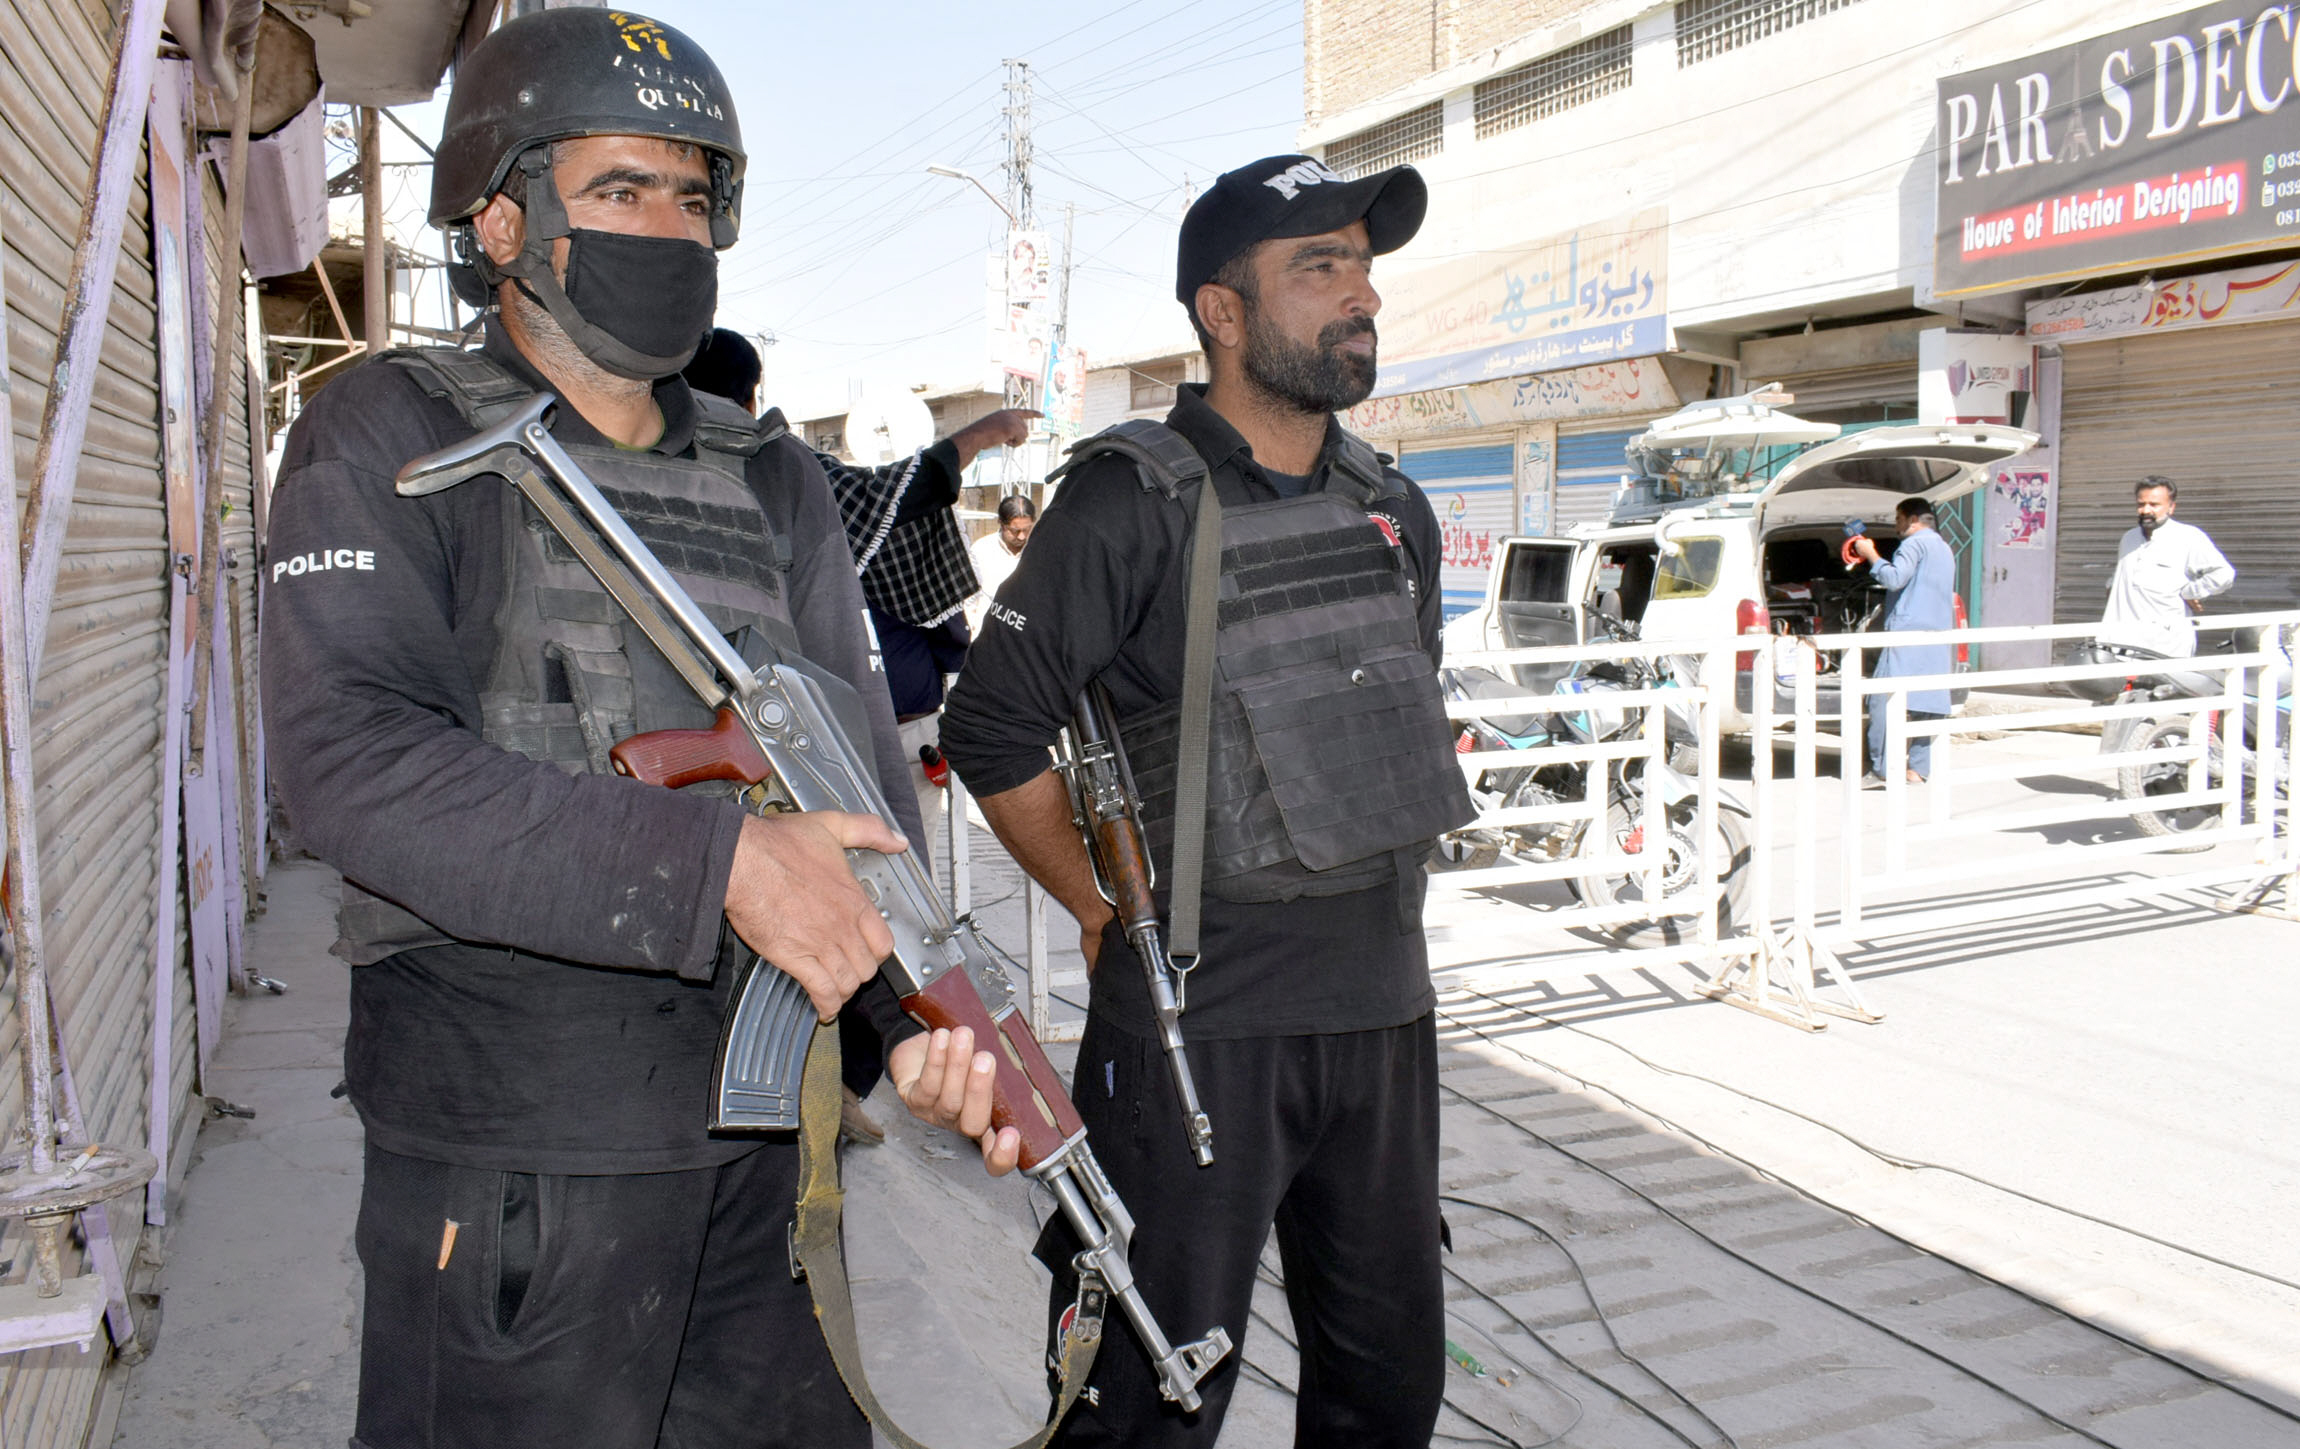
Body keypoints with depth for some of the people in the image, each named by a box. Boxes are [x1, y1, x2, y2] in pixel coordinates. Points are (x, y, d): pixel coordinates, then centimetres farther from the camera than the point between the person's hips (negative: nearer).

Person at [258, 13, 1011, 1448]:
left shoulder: (777, 486, 11)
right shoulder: (396, 438, -5)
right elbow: (349, 758, -20)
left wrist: (930, 1008, -15)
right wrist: (715, 861, -27)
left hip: (747, 1139, 6)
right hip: (509, 1168, -5)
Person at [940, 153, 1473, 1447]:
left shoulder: (1398, 512, 10)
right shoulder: (1136, 502, -11)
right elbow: (995, 728, -9)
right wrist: (1106, 912, -4)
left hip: (1387, 1011, 6)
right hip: (1201, 1029, -6)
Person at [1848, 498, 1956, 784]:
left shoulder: (1915, 544, -6)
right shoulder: (1944, 549, 25)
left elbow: (1894, 579, -18)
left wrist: (1871, 556, -6)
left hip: (1907, 634, -10)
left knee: (1882, 699, -9)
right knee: (1929, 703, 6)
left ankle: (1883, 768, -12)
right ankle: (1918, 769, 5)